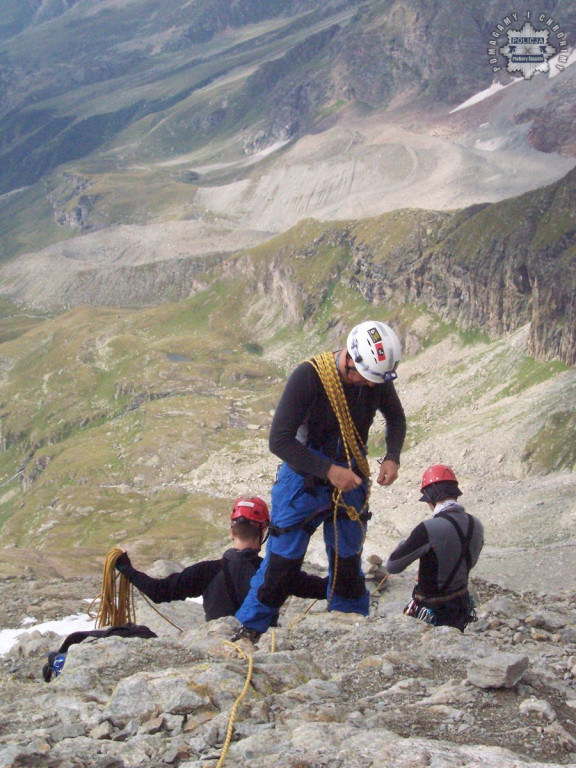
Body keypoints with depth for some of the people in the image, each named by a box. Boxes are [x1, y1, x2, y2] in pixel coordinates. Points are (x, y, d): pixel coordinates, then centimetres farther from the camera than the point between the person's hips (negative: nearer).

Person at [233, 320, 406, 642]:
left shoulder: (379, 379, -8)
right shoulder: (309, 376, -23)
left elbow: (396, 418, 14)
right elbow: (279, 440, -22)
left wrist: (392, 457, -4)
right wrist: (328, 469, -27)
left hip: (350, 482, 4)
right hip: (305, 480, -4)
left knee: (348, 564, 12)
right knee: (282, 562, -5)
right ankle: (250, 631, 10)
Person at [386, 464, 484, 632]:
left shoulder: (429, 530, -25)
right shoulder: (476, 525, -4)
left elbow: (392, 566, -16)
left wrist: (403, 545, 3)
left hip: (432, 614, -7)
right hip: (461, 606, 7)